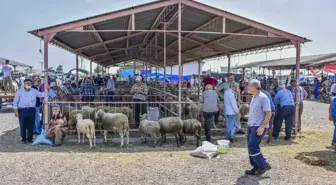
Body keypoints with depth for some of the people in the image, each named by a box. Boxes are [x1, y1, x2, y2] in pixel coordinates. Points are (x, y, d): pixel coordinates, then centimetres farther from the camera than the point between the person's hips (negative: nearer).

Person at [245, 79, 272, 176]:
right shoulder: (254, 97, 12)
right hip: (251, 126, 9)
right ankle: (256, 167, 20)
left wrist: (262, 127, -23)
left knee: (252, 146, -11)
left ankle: (264, 165, 4)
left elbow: (268, 113, -17)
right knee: (251, 147, 10)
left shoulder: (263, 97, -14)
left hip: (259, 127, -9)